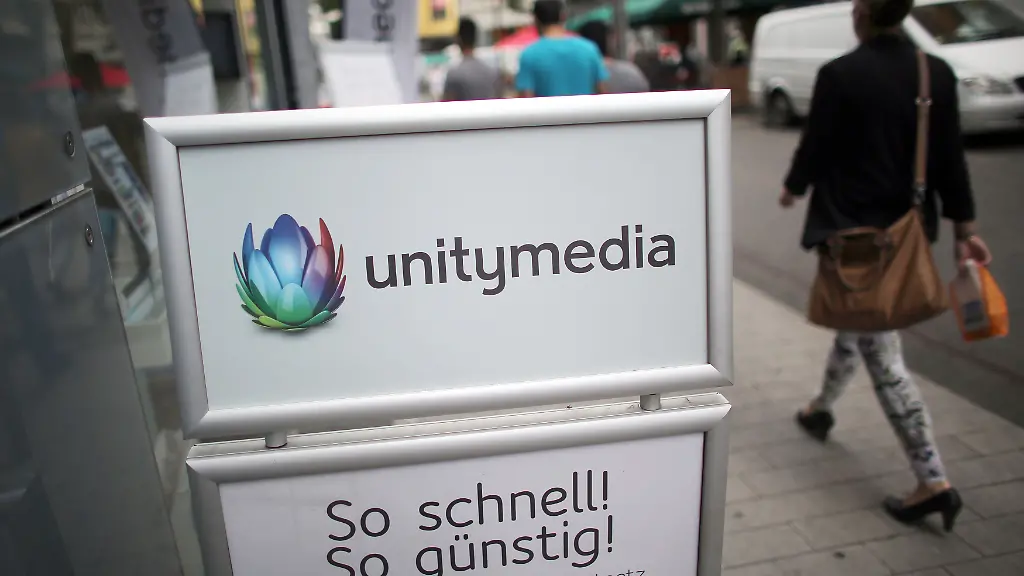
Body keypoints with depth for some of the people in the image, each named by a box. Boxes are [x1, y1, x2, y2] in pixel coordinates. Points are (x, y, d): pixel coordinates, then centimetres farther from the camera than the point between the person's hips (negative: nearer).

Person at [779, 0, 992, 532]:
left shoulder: (840, 74, -15)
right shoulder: (937, 73, 1)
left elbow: (815, 147, -8)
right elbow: (949, 156, 2)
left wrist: (793, 189, 13)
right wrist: (964, 227, 7)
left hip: (851, 228, -7)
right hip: (906, 228, 7)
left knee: (882, 353, -4)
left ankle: (934, 482, -4)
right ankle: (822, 408, 47)